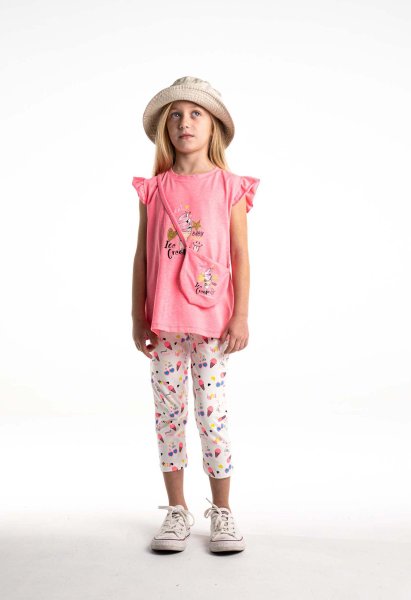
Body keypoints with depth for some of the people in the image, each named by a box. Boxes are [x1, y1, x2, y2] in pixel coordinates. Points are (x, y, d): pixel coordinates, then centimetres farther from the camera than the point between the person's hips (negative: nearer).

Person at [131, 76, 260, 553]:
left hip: (212, 320, -2)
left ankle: (222, 512, 20)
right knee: (169, 414, 8)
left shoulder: (229, 187, 3)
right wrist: (138, 317, 3)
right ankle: (176, 511, 23)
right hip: (163, 323, 2)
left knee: (213, 414, 2)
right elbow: (142, 256, 7)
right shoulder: (153, 189, 6)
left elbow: (240, 256, 1)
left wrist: (241, 316, -5)